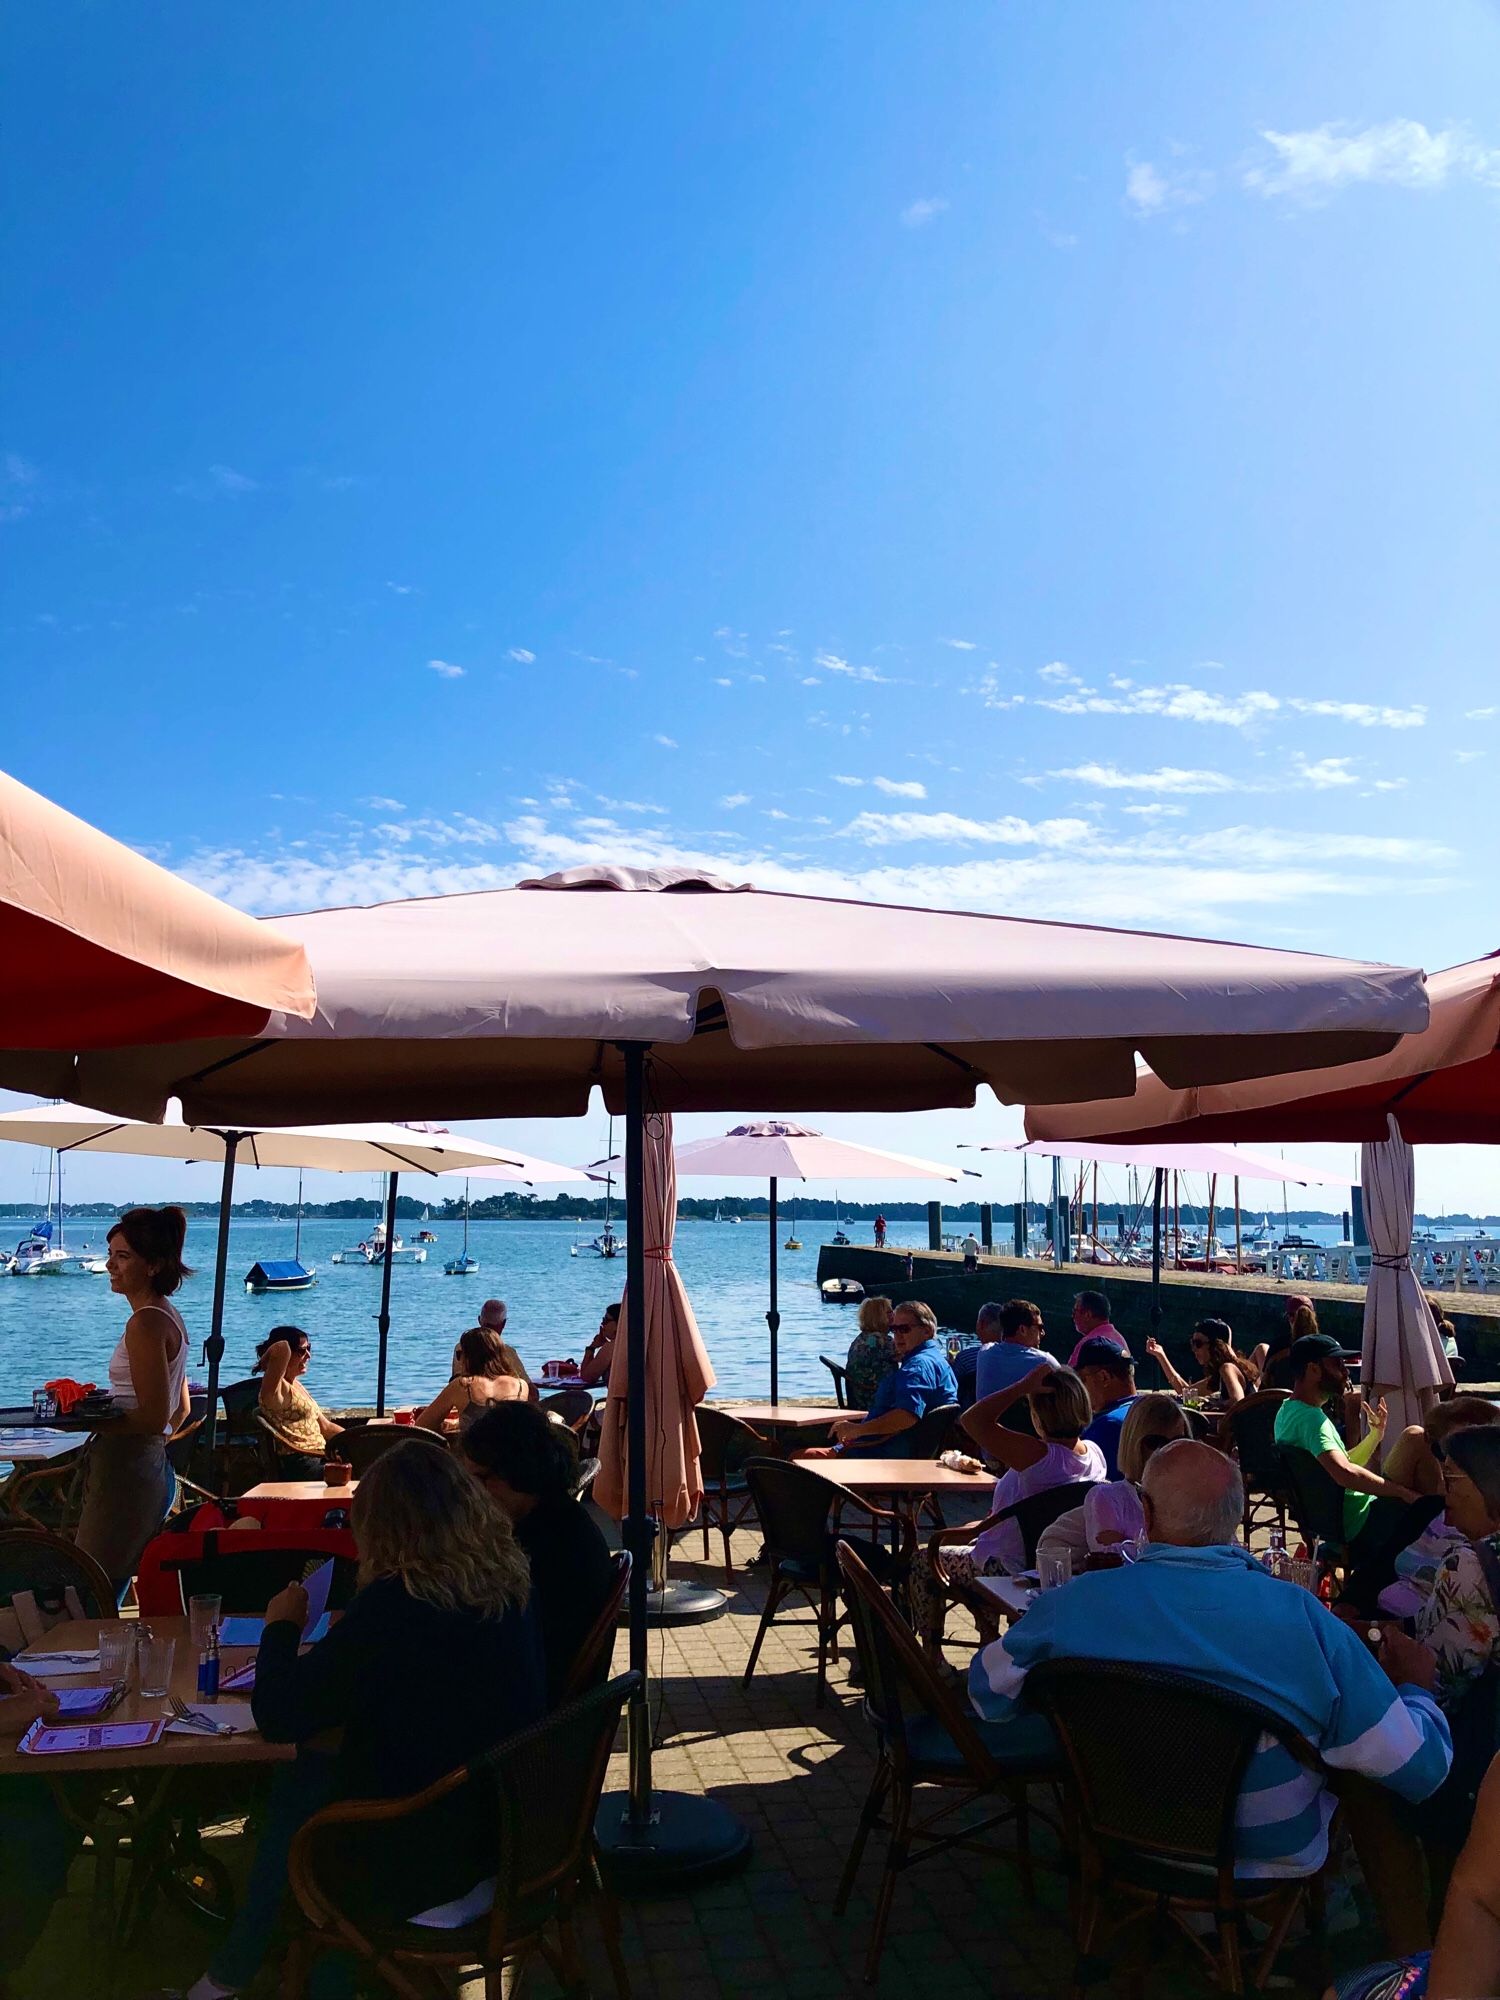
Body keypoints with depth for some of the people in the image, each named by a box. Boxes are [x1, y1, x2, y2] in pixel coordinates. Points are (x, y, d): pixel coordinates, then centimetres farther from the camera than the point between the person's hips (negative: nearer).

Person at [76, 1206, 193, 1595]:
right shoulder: (169, 1316, 13)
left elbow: (154, 1417, -20)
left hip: (125, 1471, -10)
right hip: (153, 1466, 10)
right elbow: (179, 1409, 20)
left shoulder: (145, 1323, -17)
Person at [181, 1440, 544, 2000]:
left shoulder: (392, 1607, -24)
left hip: (417, 1864, -6)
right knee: (313, 1769, 20)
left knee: (297, 1779, 18)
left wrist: (281, 1626, 1)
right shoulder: (506, 1587, -4)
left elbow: (277, 1717, -14)